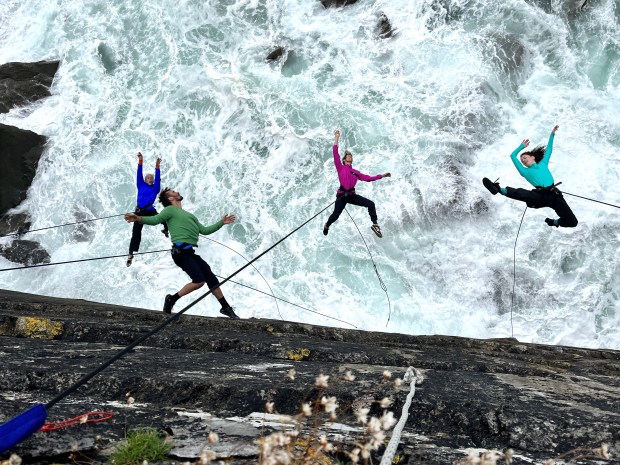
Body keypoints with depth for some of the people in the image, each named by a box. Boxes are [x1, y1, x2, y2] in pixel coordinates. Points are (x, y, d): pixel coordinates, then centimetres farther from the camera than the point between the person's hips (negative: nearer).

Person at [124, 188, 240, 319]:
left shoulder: (188, 215, 32)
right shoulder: (170, 210, 6)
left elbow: (204, 230, 32)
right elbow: (154, 220, -11)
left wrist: (221, 222, 34)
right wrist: (139, 218, -30)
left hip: (191, 253, 8)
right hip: (181, 251, -8)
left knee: (211, 279, 9)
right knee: (199, 281, -20)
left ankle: (226, 307, 20)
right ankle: (172, 299, -6)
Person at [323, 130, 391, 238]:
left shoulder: (355, 172, 20)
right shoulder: (340, 167, 8)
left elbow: (368, 178, 19)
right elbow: (335, 154, -1)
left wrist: (381, 176, 16)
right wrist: (337, 139, -3)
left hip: (352, 195, 4)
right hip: (341, 195, -4)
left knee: (371, 204, -7)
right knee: (335, 215, -10)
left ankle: (375, 225, 2)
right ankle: (327, 226, 23)